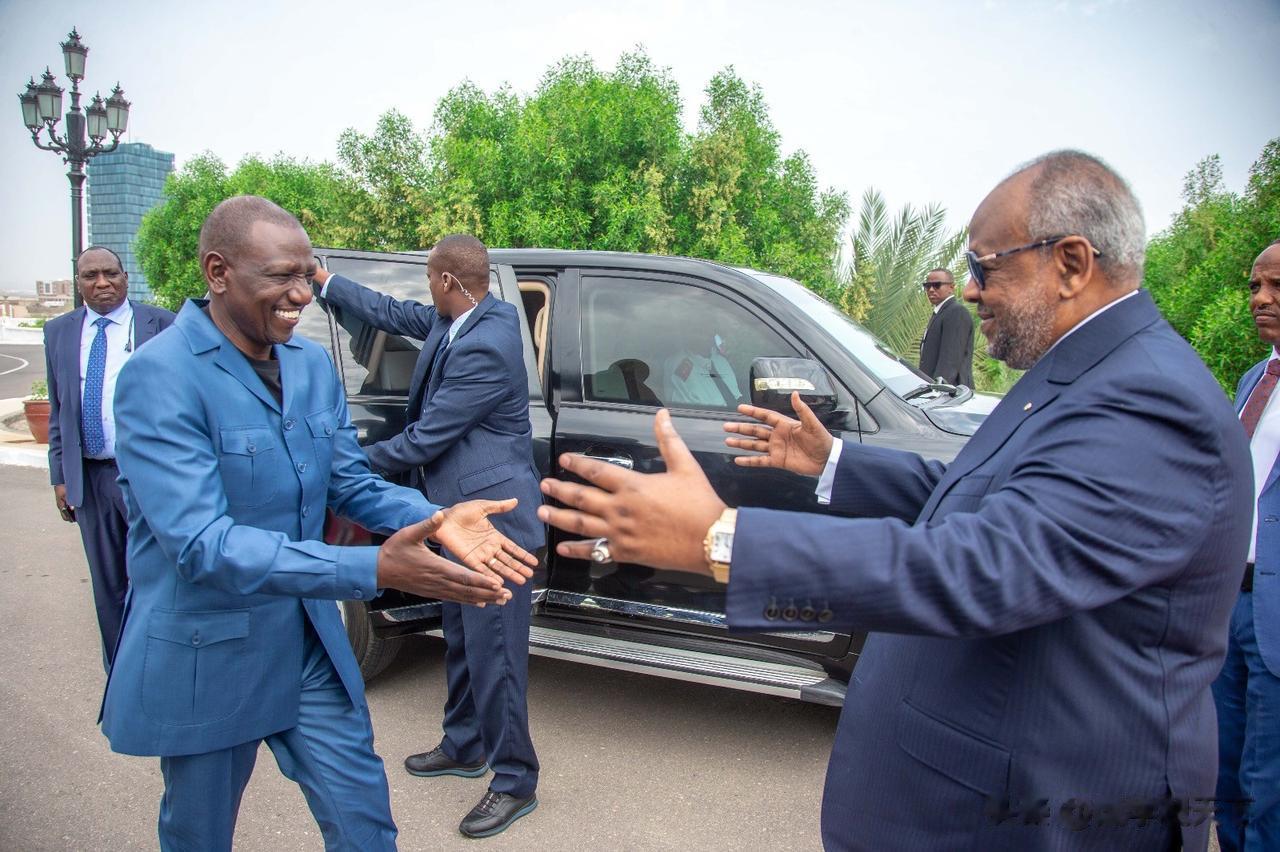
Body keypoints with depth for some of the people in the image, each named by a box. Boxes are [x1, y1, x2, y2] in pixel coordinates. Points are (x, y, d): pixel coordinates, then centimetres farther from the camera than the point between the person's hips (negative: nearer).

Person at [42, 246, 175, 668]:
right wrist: (60, 476, 8)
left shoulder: (161, 324, -4)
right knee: (108, 587, 12)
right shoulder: (58, 332, 9)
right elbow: (58, 410, 12)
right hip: (91, 478, 4)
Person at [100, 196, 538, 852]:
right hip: (205, 658, -5)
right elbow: (200, 542, -29)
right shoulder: (160, 376, -21)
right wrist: (374, 569, -38)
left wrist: (436, 520, -16)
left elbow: (352, 484, 6)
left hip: (310, 645, 5)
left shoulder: (312, 364, 1)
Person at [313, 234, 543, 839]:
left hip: (490, 521, -10)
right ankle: (464, 748, 41)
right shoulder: (451, 321, 4)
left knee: (492, 652, 0)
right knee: (462, 642, 22)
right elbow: (395, 314, 22)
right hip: (459, 516, 10)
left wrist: (359, 462, -4)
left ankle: (515, 782, 16)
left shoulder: (486, 347, -25)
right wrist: (324, 281, 28)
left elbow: (425, 438, -20)